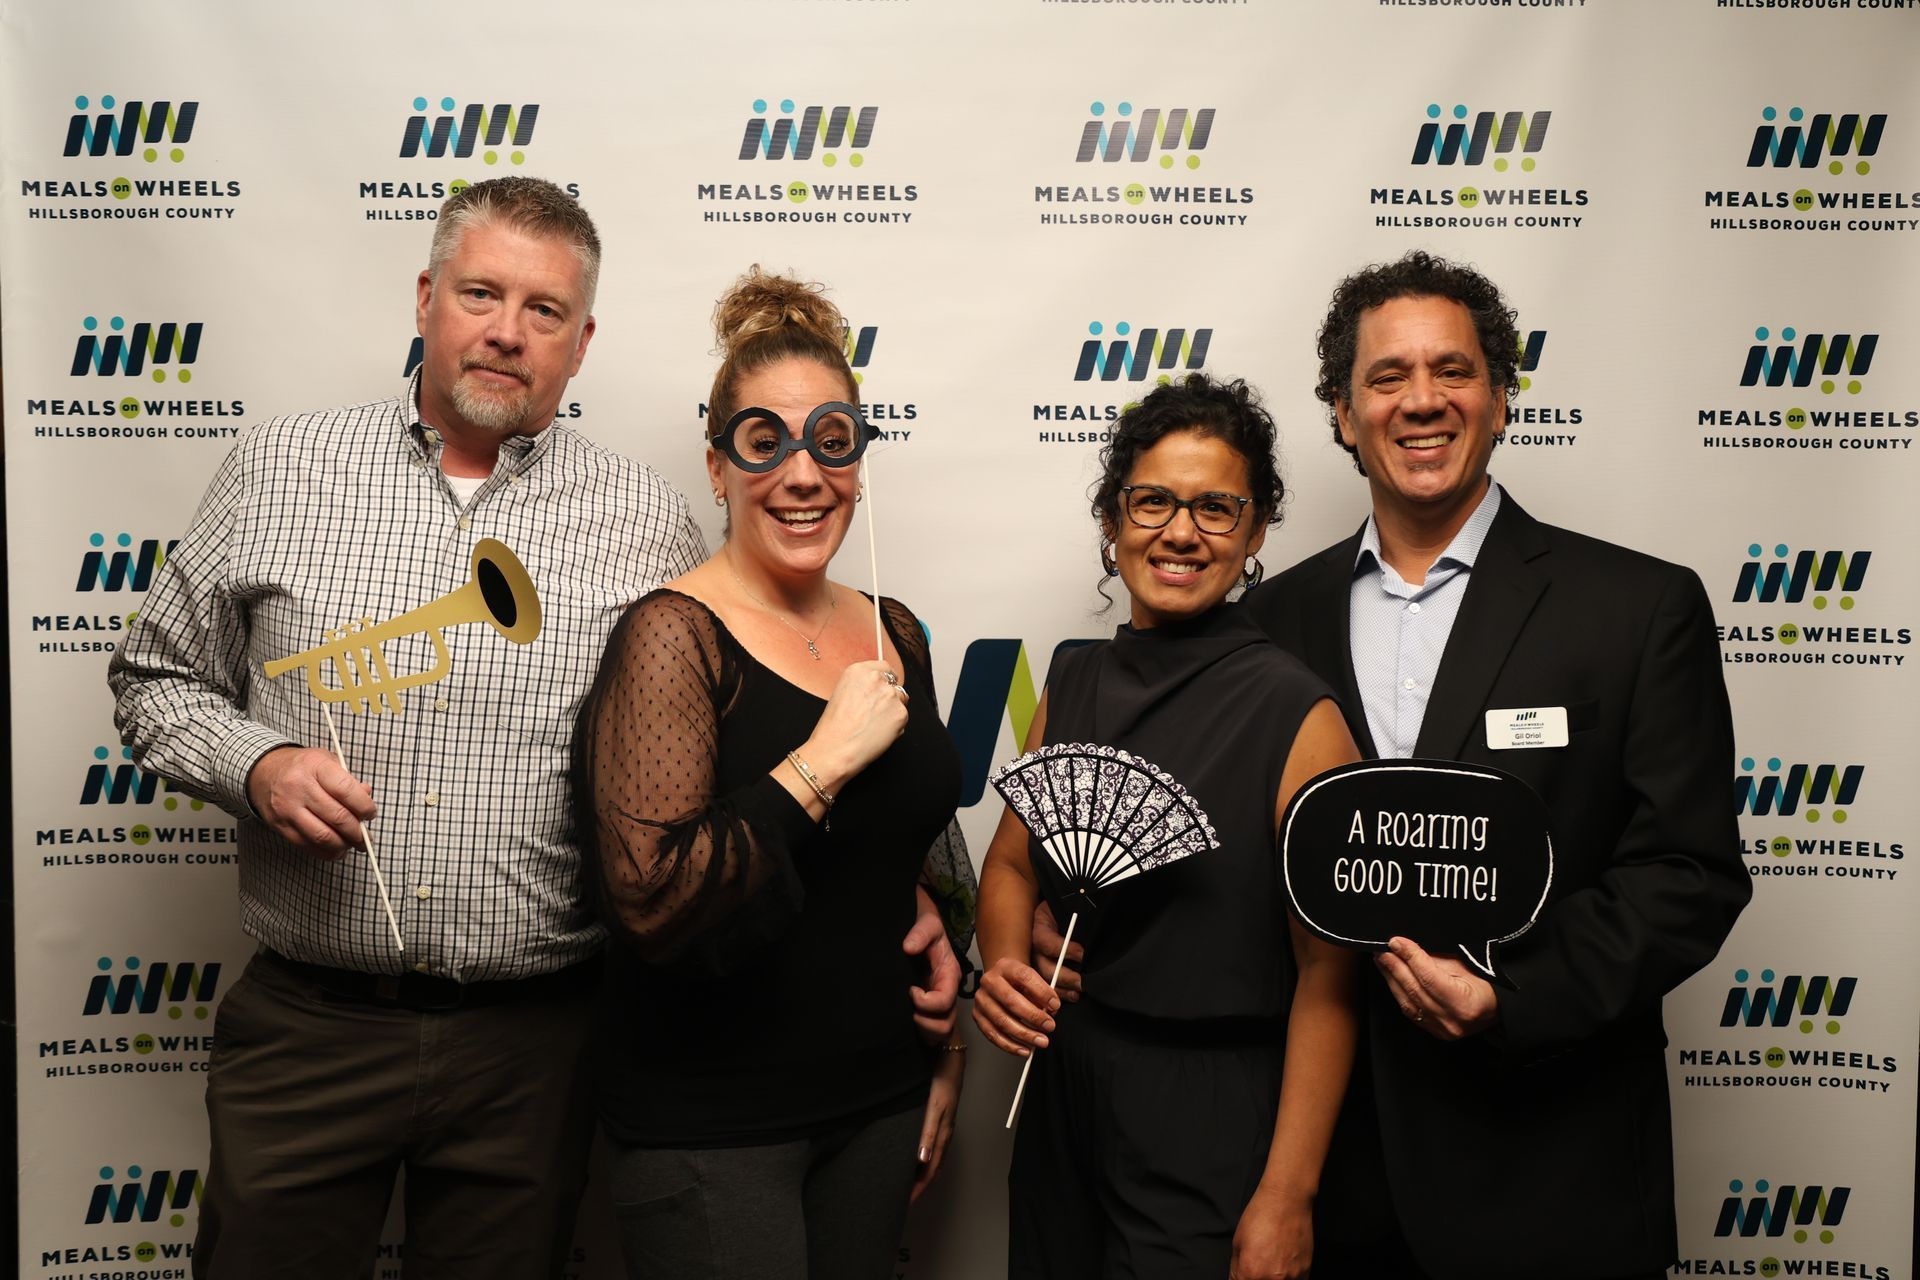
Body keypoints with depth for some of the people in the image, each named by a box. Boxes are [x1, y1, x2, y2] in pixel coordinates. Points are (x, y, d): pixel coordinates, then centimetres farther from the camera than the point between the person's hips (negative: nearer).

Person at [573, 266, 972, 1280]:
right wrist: (823, 760, -24)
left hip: (879, 1102, 6)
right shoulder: (674, 635, -14)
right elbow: (648, 901, -23)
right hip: (708, 1122, -5)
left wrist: (946, 1056, 15)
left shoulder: (893, 633, 4)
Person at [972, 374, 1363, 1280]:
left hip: (1213, 1113, -5)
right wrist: (1002, 968, -9)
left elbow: (1328, 977, -15)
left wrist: (1287, 1198, -15)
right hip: (1059, 1082, 6)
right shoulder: (1072, 686, 2)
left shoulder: (1300, 717, -15)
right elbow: (1013, 864, 12)